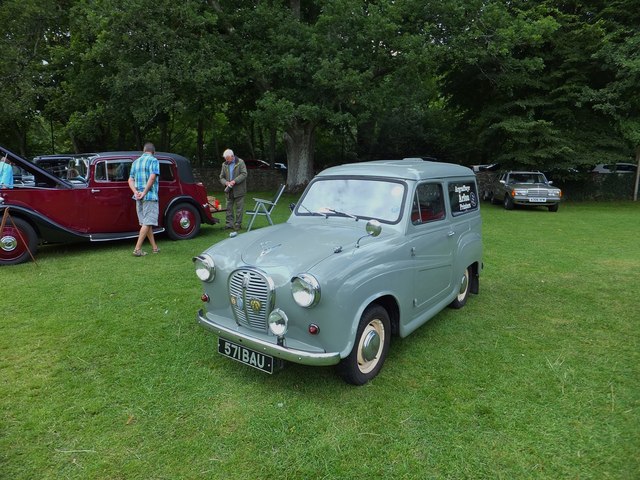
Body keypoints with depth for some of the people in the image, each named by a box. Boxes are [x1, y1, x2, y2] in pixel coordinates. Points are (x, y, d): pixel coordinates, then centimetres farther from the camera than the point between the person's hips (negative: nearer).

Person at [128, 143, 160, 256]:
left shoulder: (136, 162, 17)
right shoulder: (153, 160, -4)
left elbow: (131, 180, 10)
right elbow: (152, 177, -19)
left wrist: (136, 192, -5)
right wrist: (144, 193, -17)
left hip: (139, 197, 7)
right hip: (150, 196, -7)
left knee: (146, 222, 11)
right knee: (147, 223, -6)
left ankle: (155, 248, 17)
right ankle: (137, 249, -10)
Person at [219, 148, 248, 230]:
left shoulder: (240, 162, -3)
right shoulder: (224, 164, 11)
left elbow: (244, 174, -12)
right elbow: (221, 177, 11)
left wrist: (234, 181, -20)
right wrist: (226, 182, -11)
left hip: (239, 190, -4)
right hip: (229, 191, 5)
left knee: (239, 208, 1)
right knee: (229, 208, 7)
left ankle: (238, 224, 8)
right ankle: (229, 223, 14)